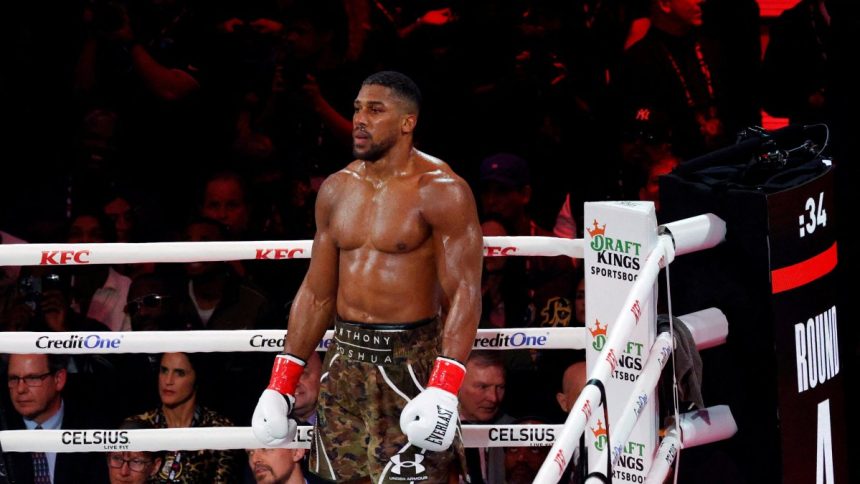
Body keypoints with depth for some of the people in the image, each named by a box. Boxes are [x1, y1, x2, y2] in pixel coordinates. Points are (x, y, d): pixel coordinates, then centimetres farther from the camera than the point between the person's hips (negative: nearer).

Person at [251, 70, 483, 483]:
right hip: (345, 357, 6)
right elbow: (316, 293, 17)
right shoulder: (336, 189, 11)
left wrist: (444, 389, -26)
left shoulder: (440, 191, -9)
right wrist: (282, 384, 13)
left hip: (409, 361, -6)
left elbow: (464, 293, -15)